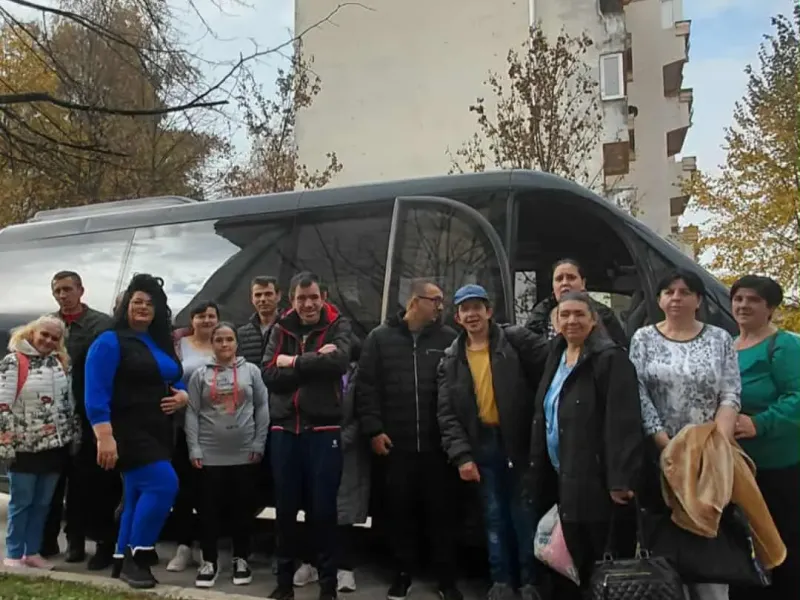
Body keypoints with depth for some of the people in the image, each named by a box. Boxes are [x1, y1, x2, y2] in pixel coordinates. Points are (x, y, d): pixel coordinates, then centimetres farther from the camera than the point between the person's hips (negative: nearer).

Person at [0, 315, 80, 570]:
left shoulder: (60, 362, 9)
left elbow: (69, 402, 13)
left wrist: (75, 438, 11)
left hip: (55, 446, 5)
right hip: (25, 447, -5)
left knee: (42, 503, 12)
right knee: (21, 503, 5)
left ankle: (33, 552, 22)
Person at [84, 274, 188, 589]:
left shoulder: (162, 345, 15)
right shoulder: (111, 341, -9)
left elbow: (176, 382, 24)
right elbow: (96, 392, -17)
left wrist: (183, 396, -1)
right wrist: (104, 435, -26)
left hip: (158, 433, 8)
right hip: (127, 432, -8)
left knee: (138, 496, 12)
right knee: (163, 484, -19)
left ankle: (122, 561, 24)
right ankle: (135, 558, -6)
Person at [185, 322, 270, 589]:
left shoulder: (251, 370, 3)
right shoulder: (200, 374, 3)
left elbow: (262, 408, 2)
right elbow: (192, 414, 1)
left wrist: (259, 444, -3)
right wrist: (194, 449, -5)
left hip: (244, 453, 0)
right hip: (210, 454, 0)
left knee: (242, 507, 9)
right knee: (210, 509, 7)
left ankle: (241, 559, 23)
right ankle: (209, 561, 19)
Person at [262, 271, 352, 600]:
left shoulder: (338, 326, 0)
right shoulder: (281, 329, 7)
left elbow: (339, 362, -20)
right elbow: (269, 374, -6)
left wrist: (295, 361, -11)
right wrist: (314, 362, -14)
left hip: (323, 430, -3)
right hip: (284, 429, 3)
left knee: (323, 510, 4)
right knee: (285, 509, 11)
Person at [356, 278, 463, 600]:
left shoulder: (449, 339, 2)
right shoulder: (380, 338, 2)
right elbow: (366, 386, 0)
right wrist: (374, 429, -6)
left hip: (438, 445, 0)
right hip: (396, 444, 0)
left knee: (441, 513, 8)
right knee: (400, 513, 12)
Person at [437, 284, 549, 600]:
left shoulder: (516, 340, -5)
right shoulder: (451, 359, 6)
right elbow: (447, 413, 4)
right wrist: (461, 455, -7)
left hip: (519, 440, -3)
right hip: (482, 443, 3)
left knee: (524, 512, 5)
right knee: (495, 516, 12)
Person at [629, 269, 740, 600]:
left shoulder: (720, 339, 4)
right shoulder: (644, 339, 2)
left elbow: (731, 396, -2)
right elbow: (638, 395, -5)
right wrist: (666, 444, -12)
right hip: (659, 454, 0)